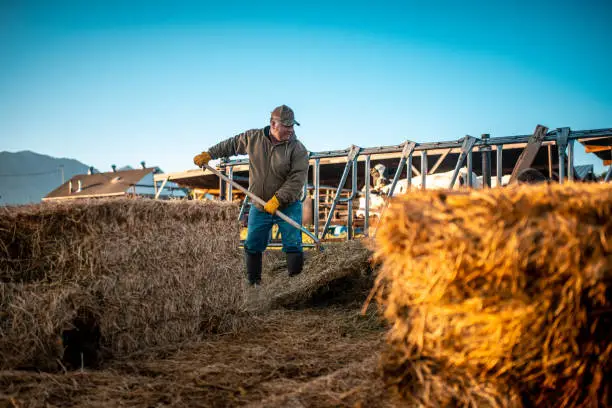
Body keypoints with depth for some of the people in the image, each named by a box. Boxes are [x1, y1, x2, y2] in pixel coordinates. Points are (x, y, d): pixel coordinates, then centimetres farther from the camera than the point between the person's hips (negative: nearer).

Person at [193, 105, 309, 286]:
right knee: (252, 246, 9)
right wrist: (208, 154, 15)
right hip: (259, 207, 3)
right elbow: (230, 145, 15)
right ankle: (253, 282, 25)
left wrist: (277, 200, -27)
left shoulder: (298, 149, -13)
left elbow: (297, 179, -20)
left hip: (288, 207, -3)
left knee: (293, 247, -6)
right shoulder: (253, 138, -2)